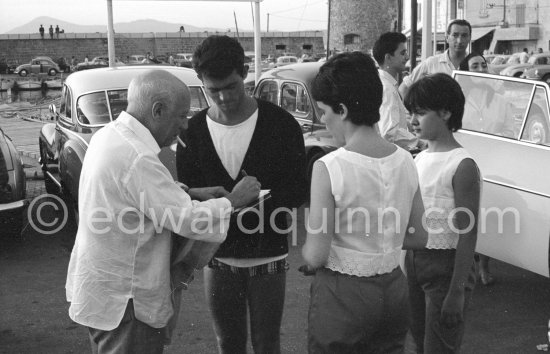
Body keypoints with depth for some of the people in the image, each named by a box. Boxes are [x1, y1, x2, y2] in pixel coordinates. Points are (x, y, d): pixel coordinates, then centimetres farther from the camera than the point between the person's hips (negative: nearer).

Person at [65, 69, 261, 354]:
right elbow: (189, 221, -24)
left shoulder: (108, 135, 3)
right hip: (123, 301, -10)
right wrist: (233, 200, -9)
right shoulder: (137, 158, -27)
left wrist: (191, 193, 5)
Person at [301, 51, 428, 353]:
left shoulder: (328, 168, -20)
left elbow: (315, 257, -18)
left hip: (343, 297, -5)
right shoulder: (405, 162, -3)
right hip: (394, 291, 5)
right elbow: (419, 237, 6)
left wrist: (307, 248, 3)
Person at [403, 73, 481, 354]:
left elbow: (468, 235, -17)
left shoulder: (462, 166, -16)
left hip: (446, 265, -7)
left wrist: (457, 292, -18)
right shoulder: (420, 159, 6)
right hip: (414, 258, 7)